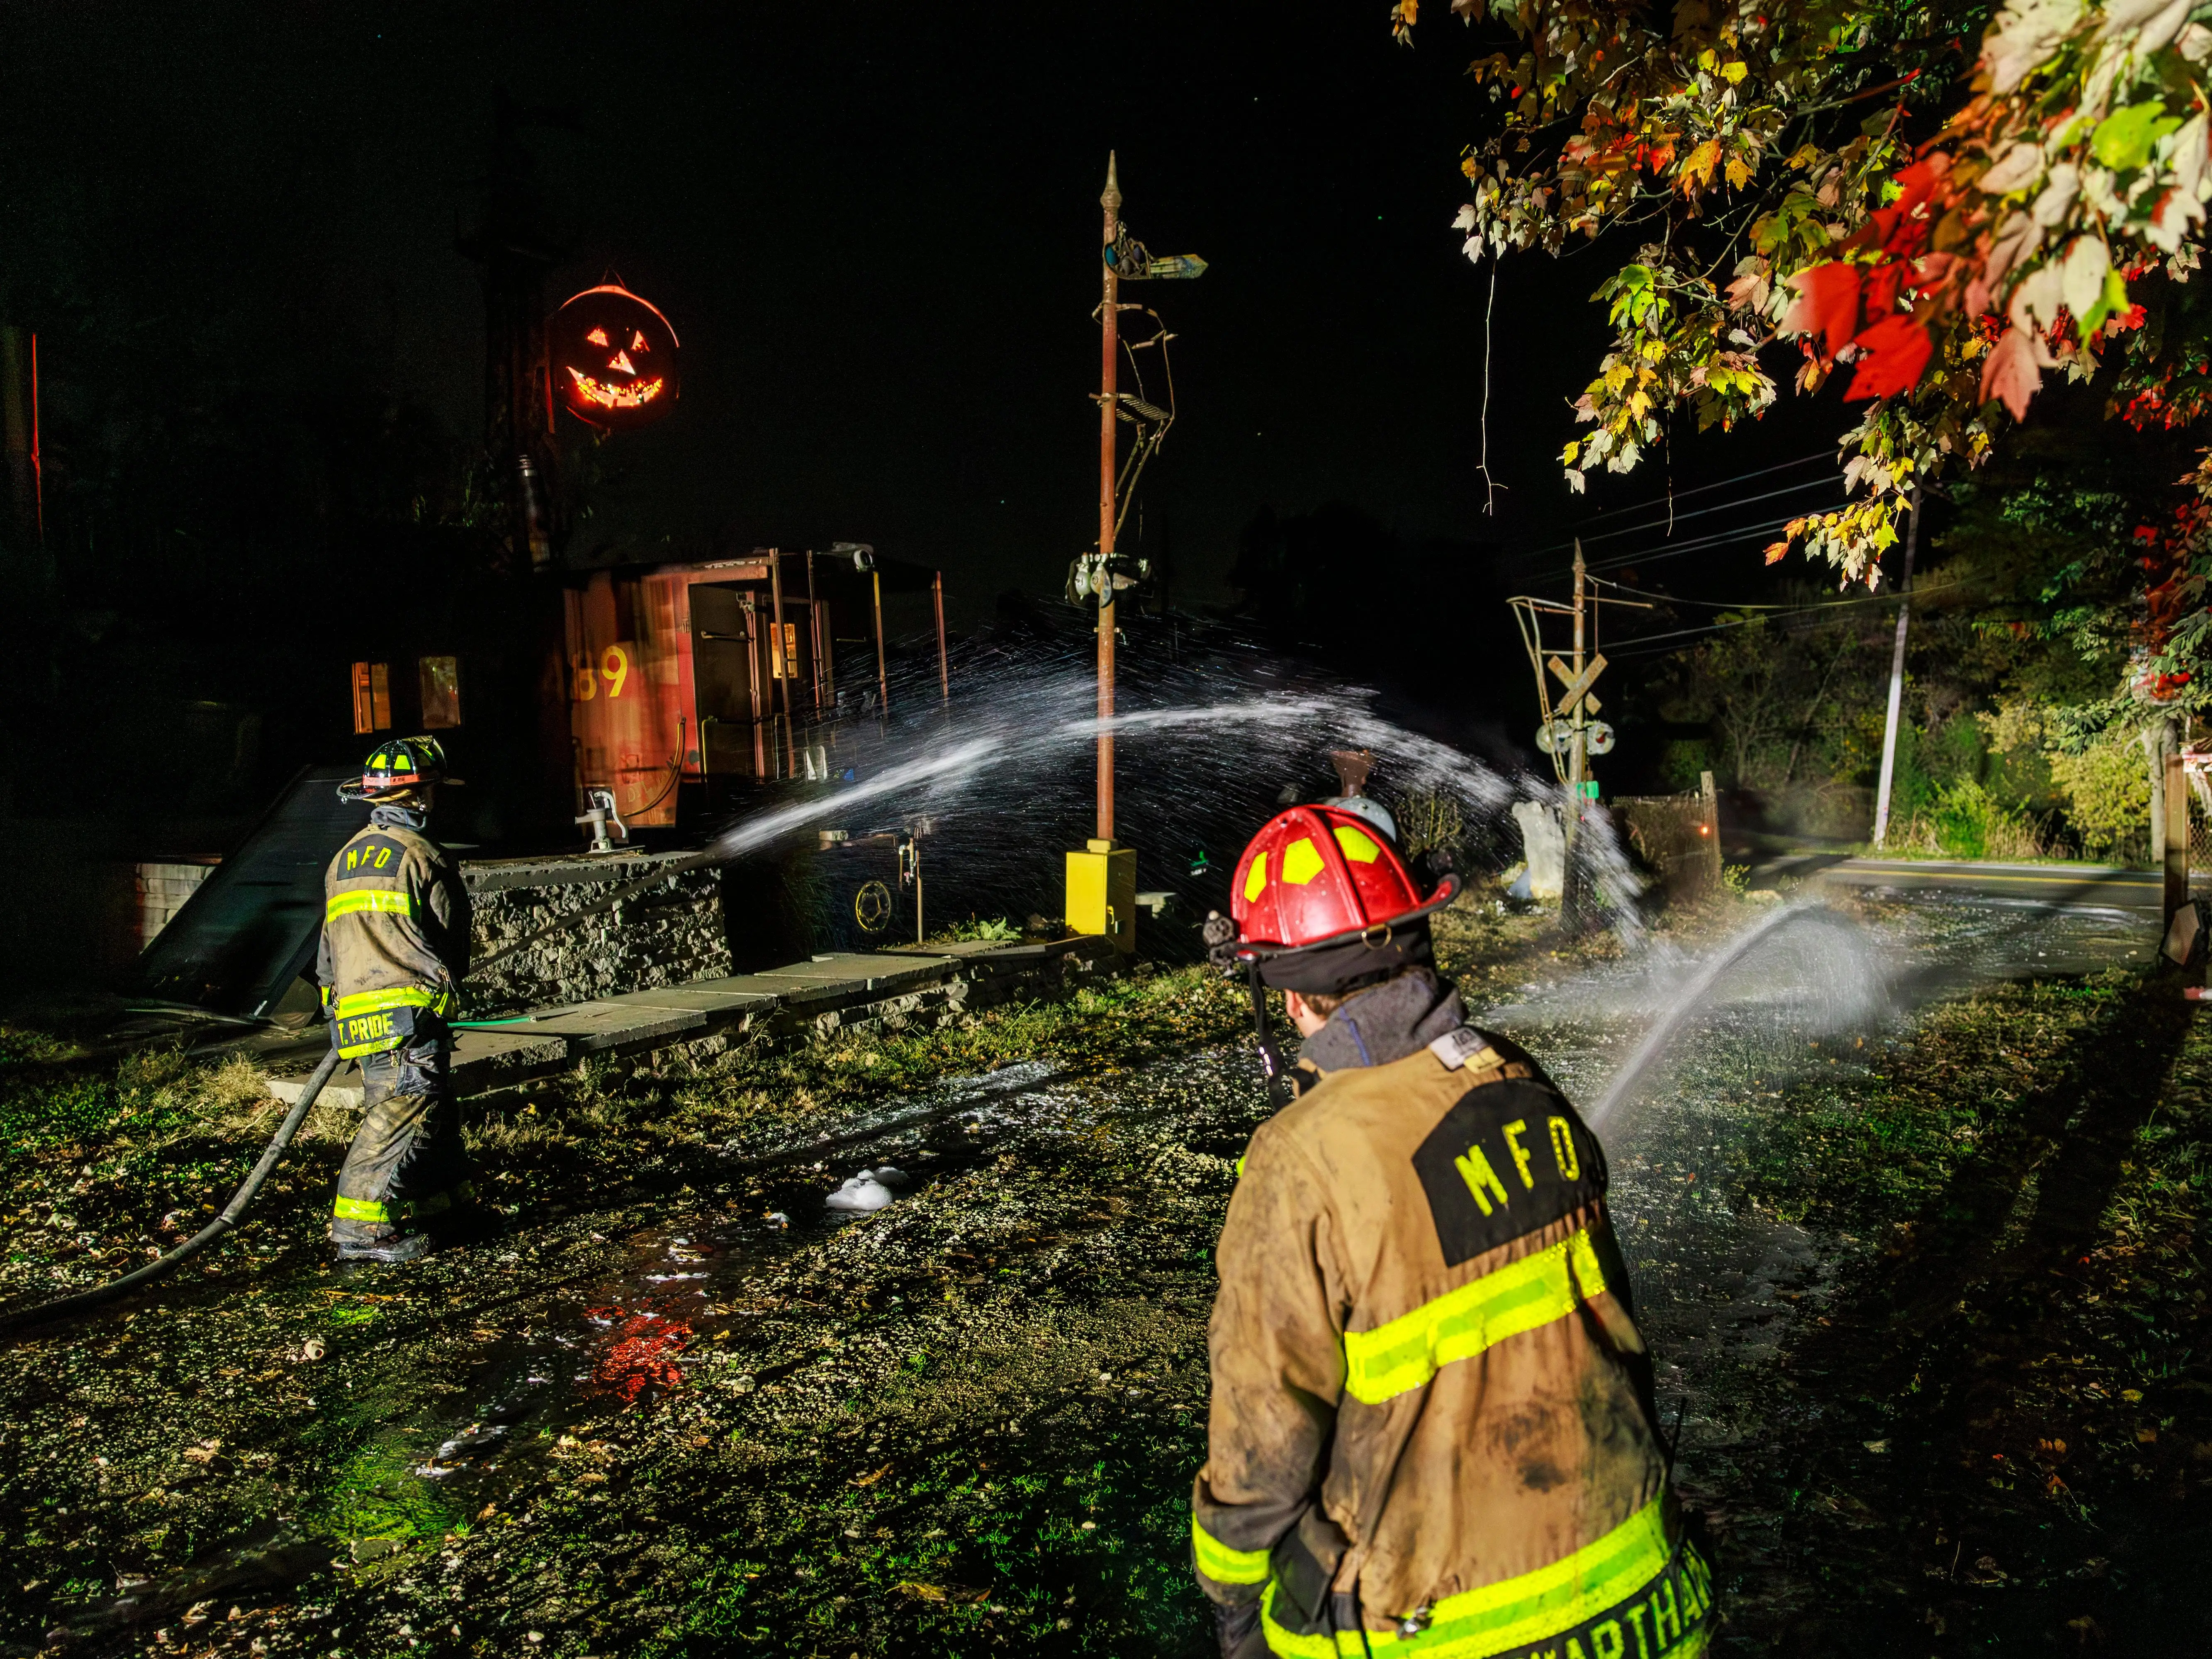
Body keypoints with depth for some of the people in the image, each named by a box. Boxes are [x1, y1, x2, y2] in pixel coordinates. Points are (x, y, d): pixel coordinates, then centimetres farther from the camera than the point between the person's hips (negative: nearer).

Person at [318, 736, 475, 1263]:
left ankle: (444, 1205, 24)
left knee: (436, 1114, 16)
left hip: (358, 1016, 9)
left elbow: (329, 954, 21)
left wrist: (339, 1008, 27)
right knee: (403, 1115, -7)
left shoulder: (344, 859, 19)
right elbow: (451, 940, -2)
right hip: (409, 1015, -9)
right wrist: (444, 982, 17)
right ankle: (360, 1229, -7)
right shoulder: (420, 855, -6)